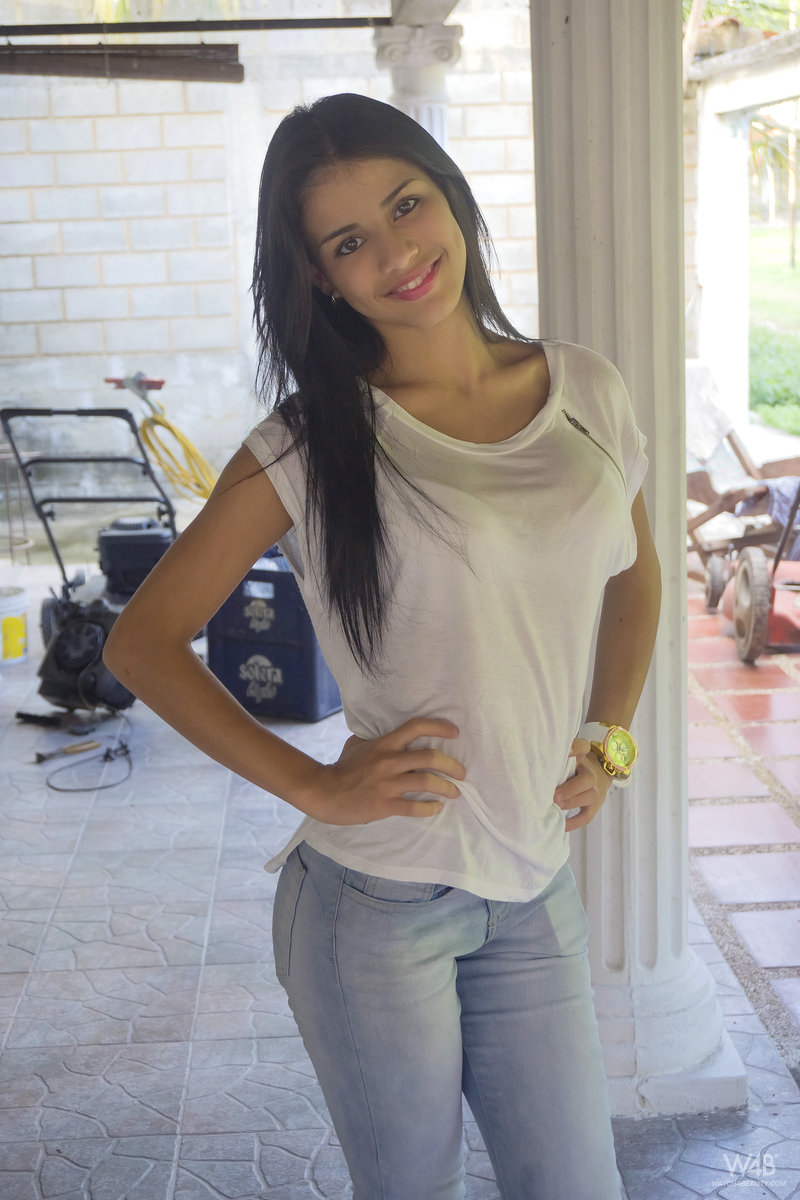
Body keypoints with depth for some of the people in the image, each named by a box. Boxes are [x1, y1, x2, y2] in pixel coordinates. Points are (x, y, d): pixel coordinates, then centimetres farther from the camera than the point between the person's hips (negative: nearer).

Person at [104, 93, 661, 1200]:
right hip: (376, 901, -3)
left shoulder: (586, 393, 2)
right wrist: (317, 786, -13)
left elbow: (634, 577, 20)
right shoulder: (313, 445, -10)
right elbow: (143, 641, -7)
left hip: (536, 893, 4)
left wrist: (607, 739, 7)